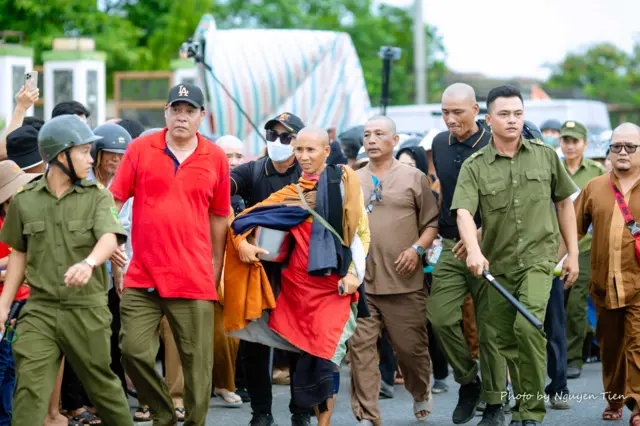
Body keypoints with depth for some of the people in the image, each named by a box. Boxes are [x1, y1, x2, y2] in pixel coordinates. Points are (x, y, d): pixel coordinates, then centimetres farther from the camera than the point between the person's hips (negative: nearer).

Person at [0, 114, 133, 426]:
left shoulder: (97, 197, 0)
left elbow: (109, 238, -18)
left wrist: (89, 263, -39)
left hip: (87, 310, -1)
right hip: (40, 310, 1)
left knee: (102, 384, 10)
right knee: (29, 388, -8)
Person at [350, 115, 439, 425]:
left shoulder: (414, 178, 5)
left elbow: (432, 222, 4)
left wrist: (417, 248, -11)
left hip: (403, 281, -2)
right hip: (360, 281, 2)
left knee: (411, 346, 5)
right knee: (360, 346, -7)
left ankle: (421, 393, 35)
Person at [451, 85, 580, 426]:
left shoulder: (545, 155, 3)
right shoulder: (474, 167, -2)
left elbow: (564, 203, 13)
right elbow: (464, 211, -15)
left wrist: (572, 253, 10)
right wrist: (474, 250, -34)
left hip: (539, 257, -2)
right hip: (498, 263, 2)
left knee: (528, 325, -22)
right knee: (504, 340, 8)